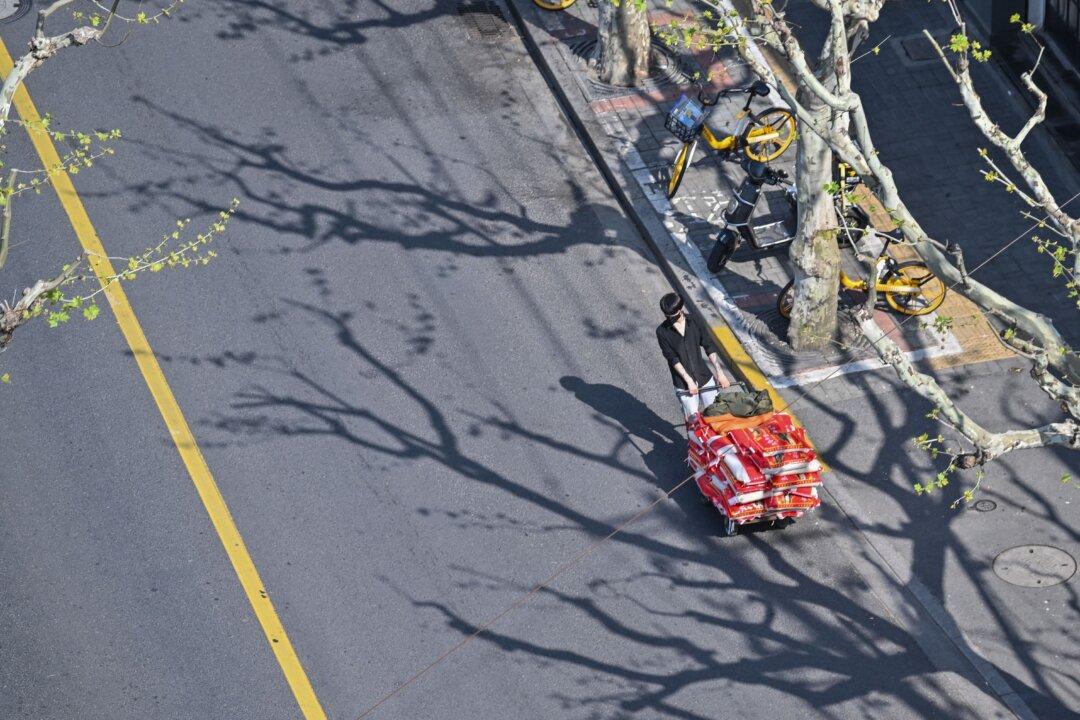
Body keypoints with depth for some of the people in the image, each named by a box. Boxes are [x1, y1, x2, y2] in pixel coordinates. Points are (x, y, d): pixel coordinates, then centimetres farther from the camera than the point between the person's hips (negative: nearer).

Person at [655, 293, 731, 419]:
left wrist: (719, 373, -2)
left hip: (704, 377, 2)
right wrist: (689, 380, -17)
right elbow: (673, 359, -12)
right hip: (683, 384, -2)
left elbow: (708, 347, 2)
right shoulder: (662, 331, -9)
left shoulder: (694, 322, -2)